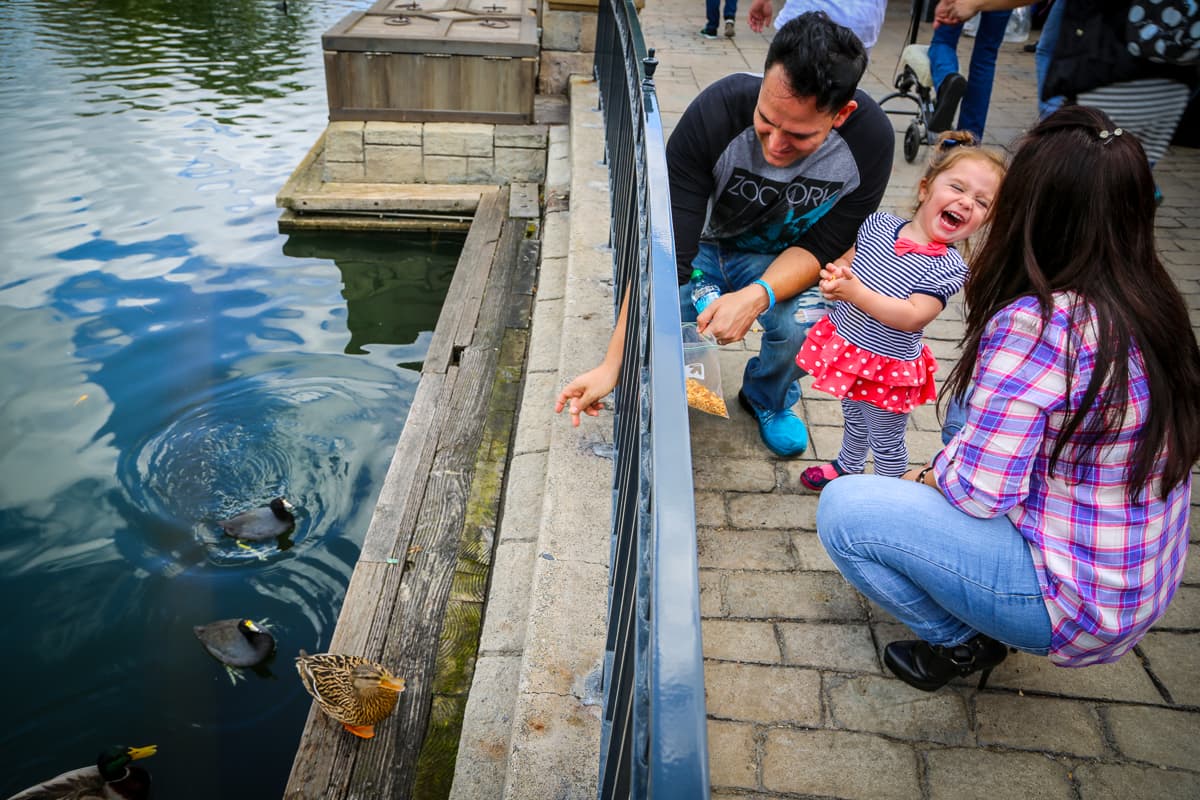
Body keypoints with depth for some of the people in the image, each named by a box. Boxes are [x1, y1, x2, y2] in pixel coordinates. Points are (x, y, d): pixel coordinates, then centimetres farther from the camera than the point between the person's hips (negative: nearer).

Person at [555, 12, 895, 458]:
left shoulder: (870, 139, -24)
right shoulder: (716, 113, -30)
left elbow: (821, 248, -17)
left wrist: (757, 297, -40)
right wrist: (612, 364, -37)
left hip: (781, 261, 1)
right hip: (701, 244, -1)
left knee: (805, 326, -30)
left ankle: (768, 400, 7)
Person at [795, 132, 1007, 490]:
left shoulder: (949, 268, -22)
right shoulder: (879, 223, -7)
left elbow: (912, 317, -30)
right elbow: (846, 259, 5)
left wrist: (855, 292, -35)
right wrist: (834, 276, -19)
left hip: (887, 368, -5)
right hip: (844, 345, 6)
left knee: (886, 442, 16)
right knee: (854, 419, 31)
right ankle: (848, 466, 57)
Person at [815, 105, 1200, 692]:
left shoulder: (1033, 325, -29)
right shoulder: (1153, 305, -2)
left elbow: (978, 492, -24)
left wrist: (932, 475, -2)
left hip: (1076, 598, -8)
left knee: (842, 509, -10)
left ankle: (962, 642, 8)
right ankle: (984, 623, 21)